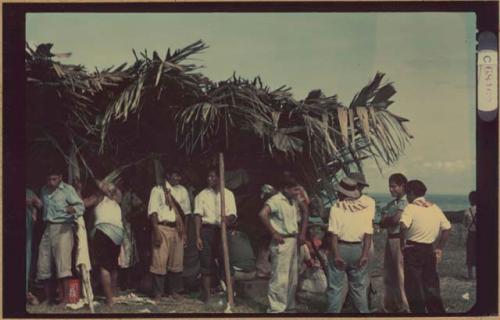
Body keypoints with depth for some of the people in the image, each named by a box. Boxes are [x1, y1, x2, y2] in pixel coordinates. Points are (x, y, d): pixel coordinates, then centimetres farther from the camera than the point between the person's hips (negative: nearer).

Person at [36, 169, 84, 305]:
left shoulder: (67, 189, -3)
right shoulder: (44, 190, 14)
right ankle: (49, 298, 11)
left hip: (63, 228, -6)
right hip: (48, 228, 6)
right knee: (43, 264, 3)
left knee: (62, 261, -17)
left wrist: (73, 209, -33)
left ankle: (65, 298, -21)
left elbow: (80, 205, -13)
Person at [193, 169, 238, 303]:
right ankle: (206, 295, 10)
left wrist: (228, 219, -23)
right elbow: (198, 215, 0)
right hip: (207, 230, 0)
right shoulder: (202, 195, 6)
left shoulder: (228, 194, 8)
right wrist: (198, 236, -9)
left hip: (222, 230, 0)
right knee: (207, 263, 2)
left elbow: (233, 214, 2)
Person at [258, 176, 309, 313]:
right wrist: (274, 233, -22)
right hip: (282, 242, -9)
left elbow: (305, 211, 25)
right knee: (280, 278, -7)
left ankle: (289, 306, 28)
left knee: (292, 278, 16)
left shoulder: (294, 201, 9)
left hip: (293, 241, 9)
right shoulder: (276, 200, -15)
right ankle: (276, 309, -1)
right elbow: (263, 214, -30)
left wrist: (302, 232, 16)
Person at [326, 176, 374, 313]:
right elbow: (368, 234, -5)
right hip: (357, 249, 3)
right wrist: (365, 254, -6)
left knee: (335, 286, 5)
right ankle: (363, 312, 20)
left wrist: (336, 255, -13)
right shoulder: (366, 207, 1)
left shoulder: (336, 207, -6)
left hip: (340, 247, -3)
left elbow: (334, 233, -12)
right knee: (359, 286, 15)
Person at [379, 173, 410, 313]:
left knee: (401, 274, -7)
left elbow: (396, 219, -18)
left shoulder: (406, 202, -9)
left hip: (400, 240, -9)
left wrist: (387, 220, 0)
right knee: (389, 274, 13)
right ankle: (391, 305, 23)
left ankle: (405, 306, -1)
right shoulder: (391, 204, 17)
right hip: (390, 239, 9)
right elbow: (382, 223, 11)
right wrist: (391, 221, -8)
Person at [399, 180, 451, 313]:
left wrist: (402, 244, -15)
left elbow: (403, 225, -28)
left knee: (414, 287, 4)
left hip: (413, 249, -6)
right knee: (431, 286, 16)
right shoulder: (434, 207, 8)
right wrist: (440, 248, 14)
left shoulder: (411, 207, -11)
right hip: (429, 250, 6)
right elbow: (447, 228, 9)